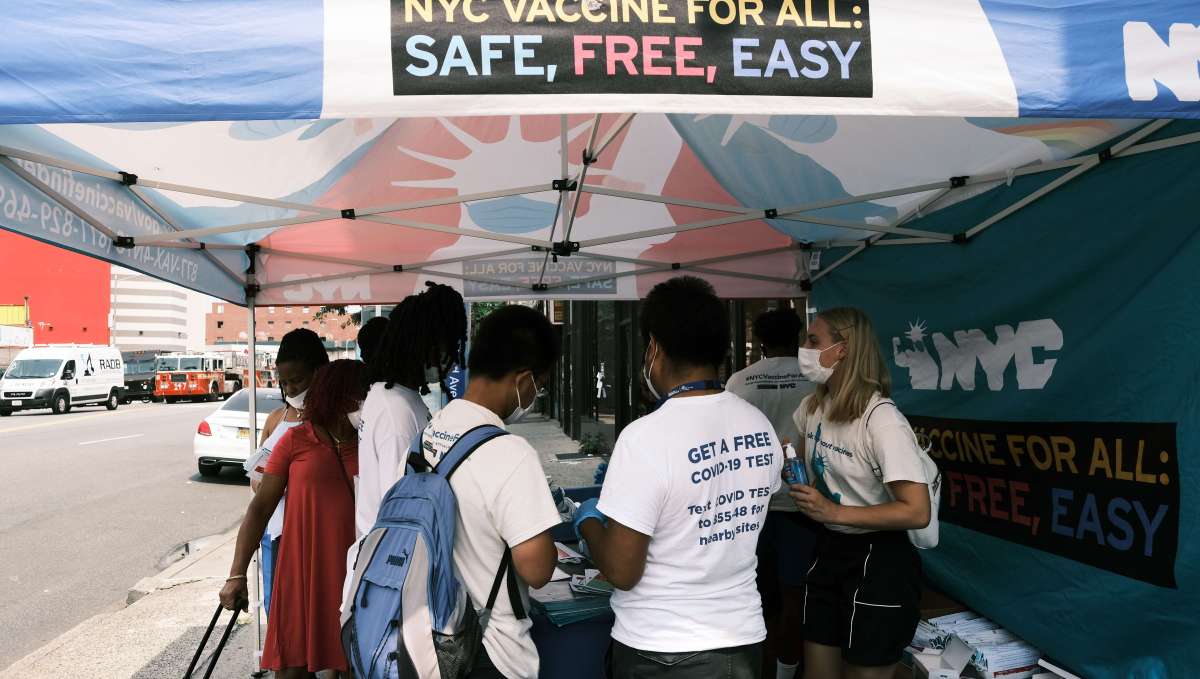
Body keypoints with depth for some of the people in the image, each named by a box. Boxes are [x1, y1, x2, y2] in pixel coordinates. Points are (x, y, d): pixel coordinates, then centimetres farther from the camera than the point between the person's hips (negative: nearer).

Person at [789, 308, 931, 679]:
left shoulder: (882, 419, -22)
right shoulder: (813, 406, 2)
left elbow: (917, 512, -25)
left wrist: (835, 513, -25)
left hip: (878, 561, -7)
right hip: (829, 550, 7)